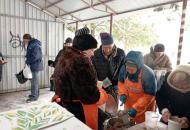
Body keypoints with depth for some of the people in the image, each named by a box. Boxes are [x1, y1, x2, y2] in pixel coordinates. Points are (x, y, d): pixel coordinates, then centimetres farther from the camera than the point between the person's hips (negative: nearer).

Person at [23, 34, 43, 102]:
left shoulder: (34, 45, -17)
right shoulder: (31, 44, 14)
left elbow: (35, 56, -23)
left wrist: (27, 61, -12)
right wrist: (28, 61, 5)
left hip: (36, 65, -10)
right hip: (34, 65, 10)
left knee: (34, 81, -4)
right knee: (35, 80, 18)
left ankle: (34, 96, 5)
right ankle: (35, 94, 31)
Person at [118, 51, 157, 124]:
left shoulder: (148, 74, -31)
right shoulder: (124, 69, -18)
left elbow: (149, 95, -23)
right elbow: (121, 82, 0)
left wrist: (136, 108, -29)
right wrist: (123, 94, -18)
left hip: (144, 107, -4)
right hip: (128, 103, 4)